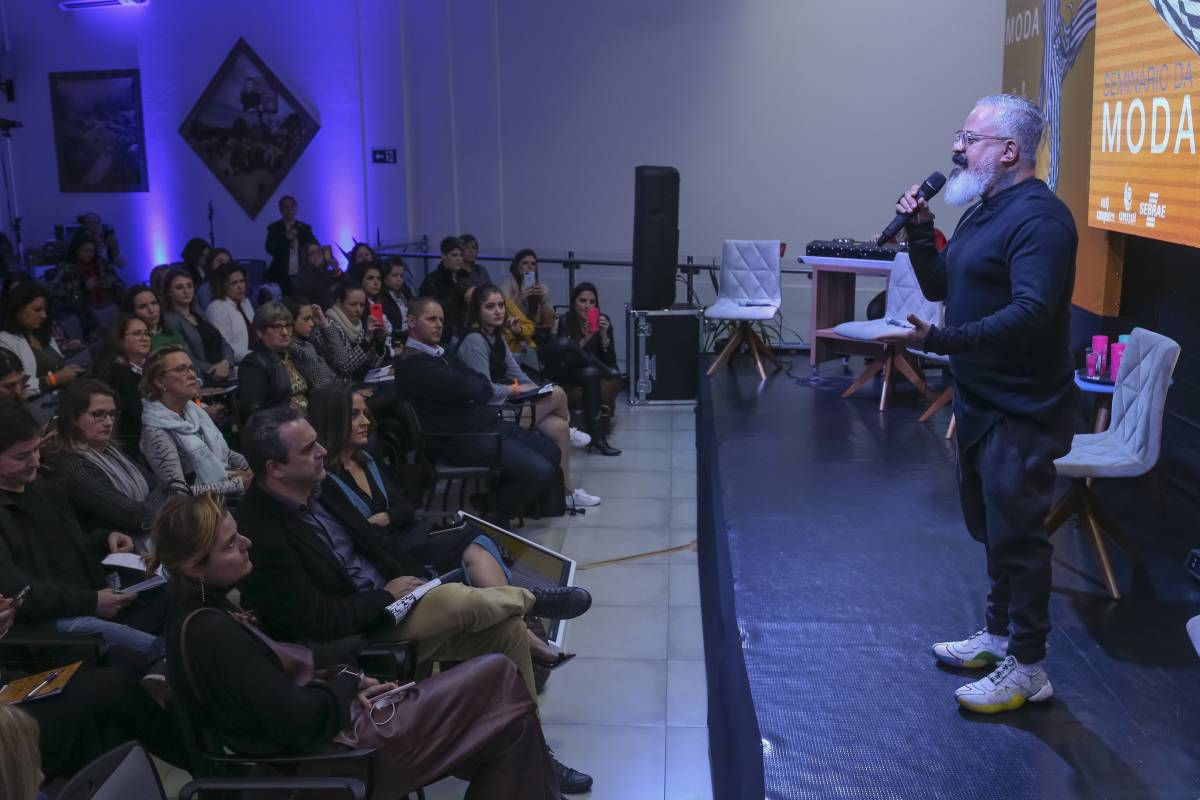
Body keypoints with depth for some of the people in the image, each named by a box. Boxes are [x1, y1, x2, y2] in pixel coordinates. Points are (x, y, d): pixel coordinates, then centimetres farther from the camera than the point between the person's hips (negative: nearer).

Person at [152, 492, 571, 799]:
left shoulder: (202, 616, 4)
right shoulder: (213, 632, -26)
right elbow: (304, 723, -26)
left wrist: (345, 681, -1)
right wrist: (347, 682, -7)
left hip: (332, 721, 10)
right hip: (339, 748, -10)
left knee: (496, 707, 12)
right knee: (499, 679, -2)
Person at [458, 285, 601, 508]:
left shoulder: (495, 337, 13)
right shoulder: (474, 341, -17)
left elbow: (516, 372, 15)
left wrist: (537, 389, -1)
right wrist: (517, 389, -8)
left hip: (504, 405, 9)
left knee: (559, 427, -9)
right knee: (558, 394, -14)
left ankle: (567, 492, -1)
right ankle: (570, 431, 17)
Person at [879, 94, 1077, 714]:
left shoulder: (1039, 218, -19)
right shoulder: (982, 212, 12)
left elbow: (1030, 315, -29)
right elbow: (939, 286, 16)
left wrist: (939, 340, -33)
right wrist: (918, 230, 2)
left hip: (1021, 411, -10)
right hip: (979, 401, 10)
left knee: (1016, 535, -1)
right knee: (990, 526, 19)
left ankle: (1027, 668, 11)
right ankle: (999, 633, 35)